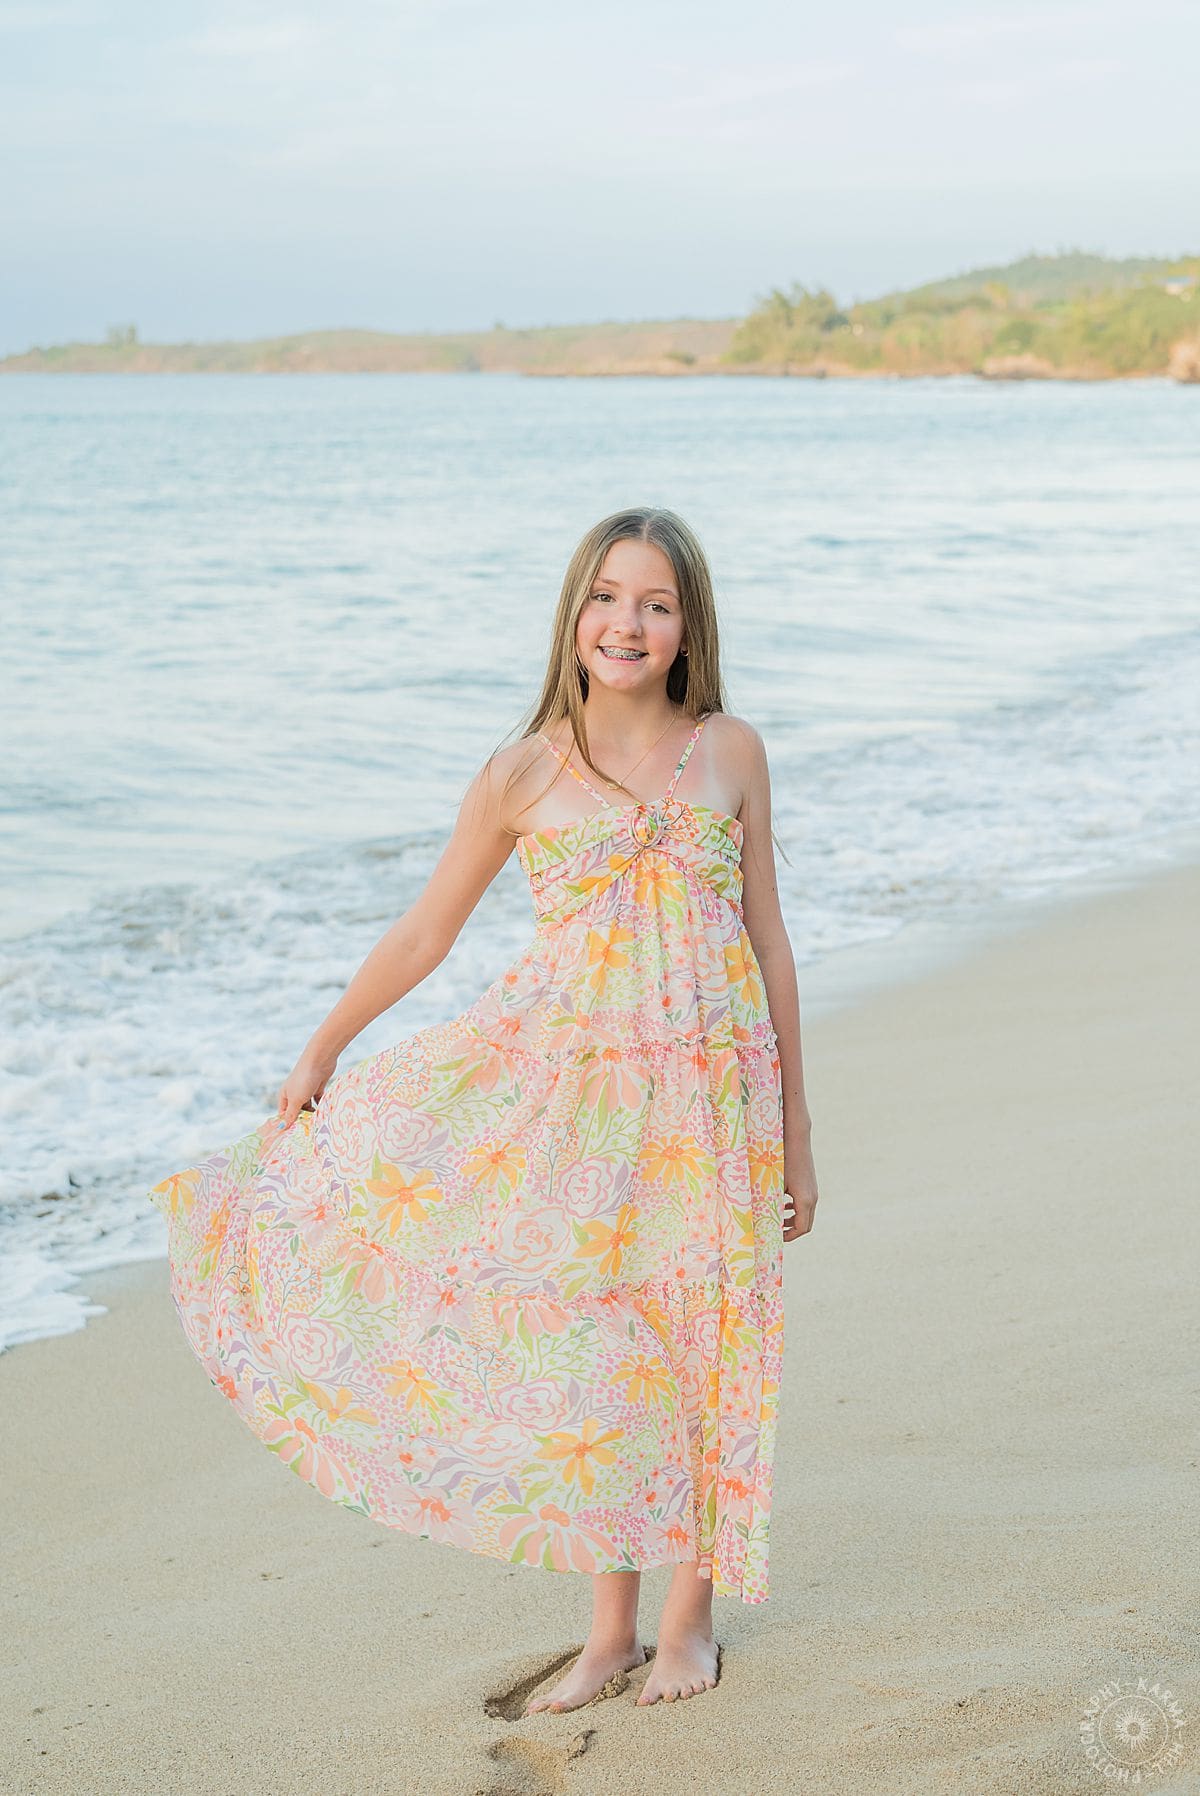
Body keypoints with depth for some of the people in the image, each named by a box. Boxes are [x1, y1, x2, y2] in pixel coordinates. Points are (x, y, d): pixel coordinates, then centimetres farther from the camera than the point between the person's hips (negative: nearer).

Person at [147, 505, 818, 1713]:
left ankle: (689, 1611, 27)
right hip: (571, 1092, 0)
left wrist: (795, 1130, 8)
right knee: (591, 1348, 6)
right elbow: (424, 932, 9)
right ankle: (611, 1626, 23)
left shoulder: (731, 753, 2)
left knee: (699, 1343, 7)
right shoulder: (523, 777, -1)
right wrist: (321, 1050, 14)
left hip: (710, 1093, 0)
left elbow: (768, 943, 6)